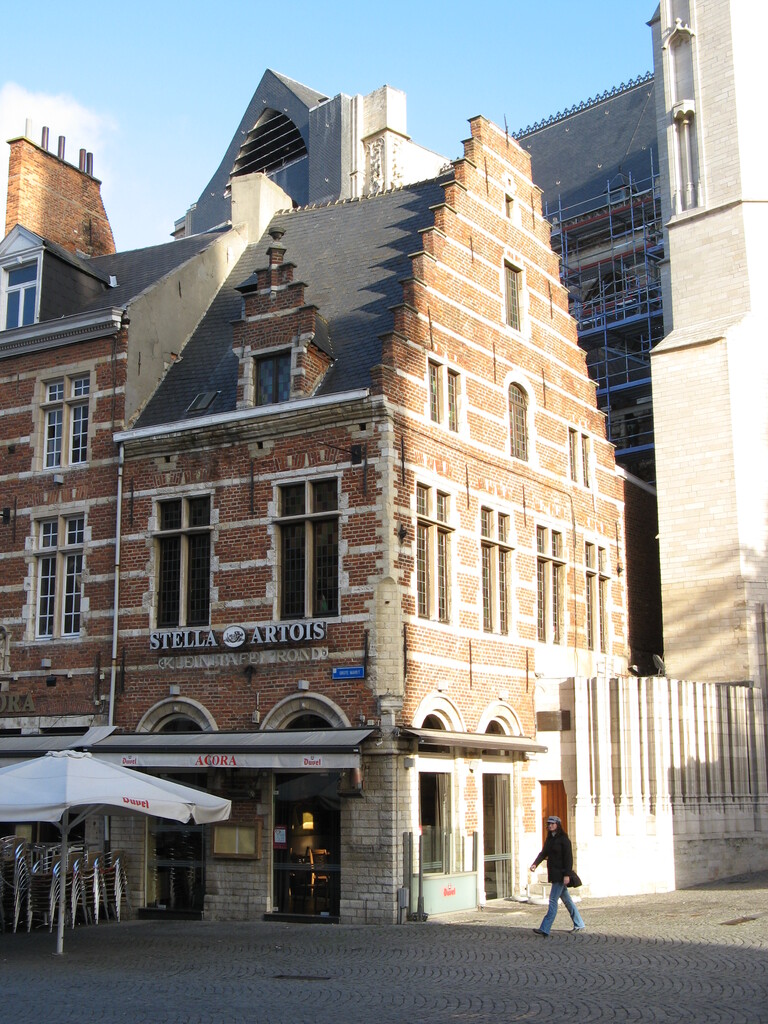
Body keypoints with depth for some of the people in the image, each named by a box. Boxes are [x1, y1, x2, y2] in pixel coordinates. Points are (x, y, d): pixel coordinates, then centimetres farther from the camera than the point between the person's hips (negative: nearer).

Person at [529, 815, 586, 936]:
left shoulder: (563, 839, -11)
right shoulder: (550, 839, 13)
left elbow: (568, 857, -14)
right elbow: (543, 853, 7)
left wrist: (567, 875, -20)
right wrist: (535, 864, -10)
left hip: (560, 874, -9)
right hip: (553, 874, 9)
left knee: (553, 900, -11)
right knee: (566, 899, 15)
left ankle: (545, 929, -15)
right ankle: (579, 925, 26)